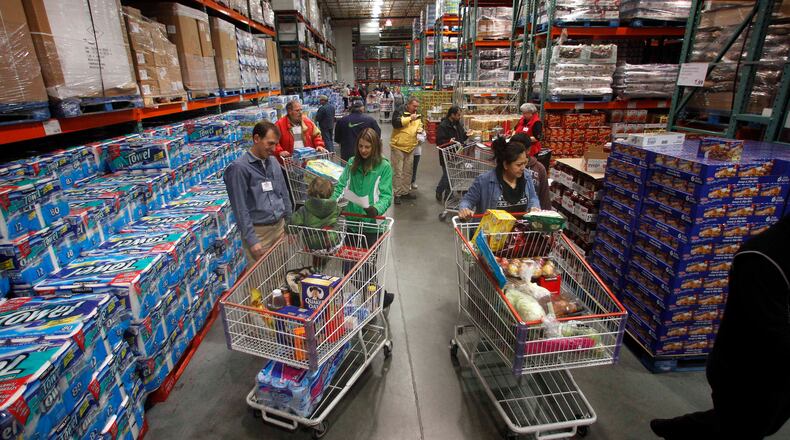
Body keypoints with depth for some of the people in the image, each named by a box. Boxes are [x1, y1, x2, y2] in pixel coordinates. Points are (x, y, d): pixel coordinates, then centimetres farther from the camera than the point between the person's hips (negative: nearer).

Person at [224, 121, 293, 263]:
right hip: (258, 231, -6)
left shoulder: (273, 161, 7)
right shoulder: (239, 167, -13)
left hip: (280, 226, 6)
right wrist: (251, 240, -16)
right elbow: (240, 208, -14)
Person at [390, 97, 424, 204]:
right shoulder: (399, 111, -7)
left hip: (411, 147, 7)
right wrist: (410, 118, -21)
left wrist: (420, 130, 1)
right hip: (398, 146, -6)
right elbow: (396, 123, -21)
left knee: (408, 171, 13)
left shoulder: (417, 115, 12)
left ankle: (405, 191, 25)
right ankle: (396, 194, 4)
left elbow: (420, 125, 25)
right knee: (398, 171, -3)